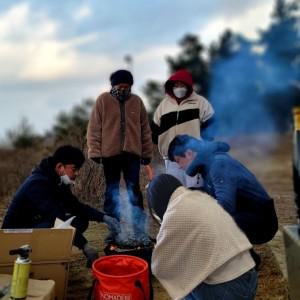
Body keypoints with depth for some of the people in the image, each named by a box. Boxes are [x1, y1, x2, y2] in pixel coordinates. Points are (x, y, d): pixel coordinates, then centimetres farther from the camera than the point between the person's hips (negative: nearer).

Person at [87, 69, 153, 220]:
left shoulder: (137, 101, 6)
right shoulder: (103, 100, 0)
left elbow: (145, 129, 9)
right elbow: (94, 128, -1)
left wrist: (147, 152, 8)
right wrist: (95, 151, -7)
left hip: (133, 152, 1)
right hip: (109, 152, -1)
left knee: (134, 189, 2)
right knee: (112, 190, 9)